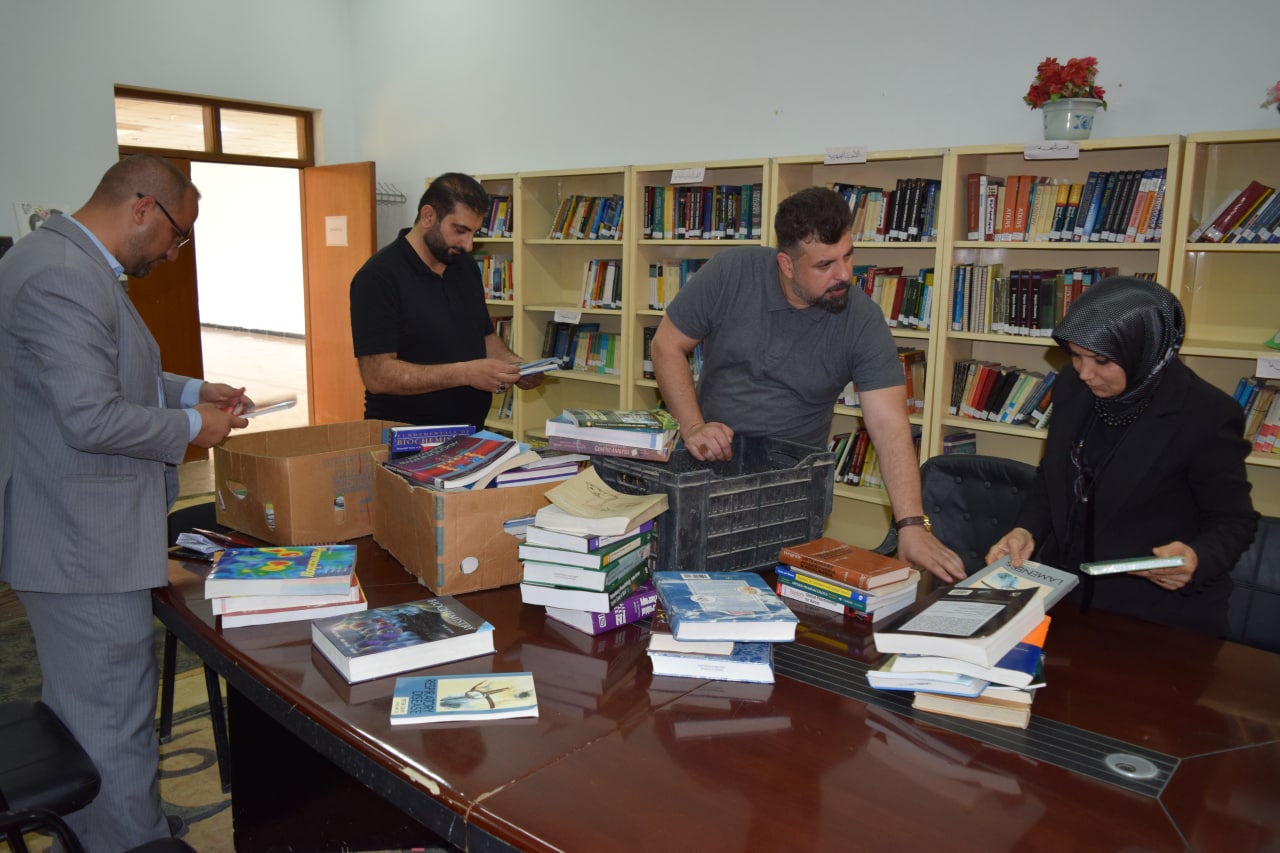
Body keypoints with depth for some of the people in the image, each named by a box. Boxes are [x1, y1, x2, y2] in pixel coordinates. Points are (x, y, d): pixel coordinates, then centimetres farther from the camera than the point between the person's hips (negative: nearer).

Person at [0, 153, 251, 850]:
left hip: (70, 533, 11)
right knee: (116, 725, 3)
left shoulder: (64, 257, 12)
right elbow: (92, 418, -27)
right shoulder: (62, 277, -23)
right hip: (87, 543, -11)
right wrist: (192, 426, -12)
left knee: (78, 713, 24)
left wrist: (190, 390, 12)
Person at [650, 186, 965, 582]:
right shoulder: (730, 273, -13)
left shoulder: (862, 320, -14)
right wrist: (692, 427, -15)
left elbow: (889, 425, -19)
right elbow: (668, 345, -3)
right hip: (709, 461, 0)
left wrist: (911, 524, -29)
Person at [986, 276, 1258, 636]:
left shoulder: (1207, 415, -14)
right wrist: (1027, 530, -5)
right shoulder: (1071, 387, 1)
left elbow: (1233, 520, -4)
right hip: (1064, 592, 4)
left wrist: (1198, 560, -24)